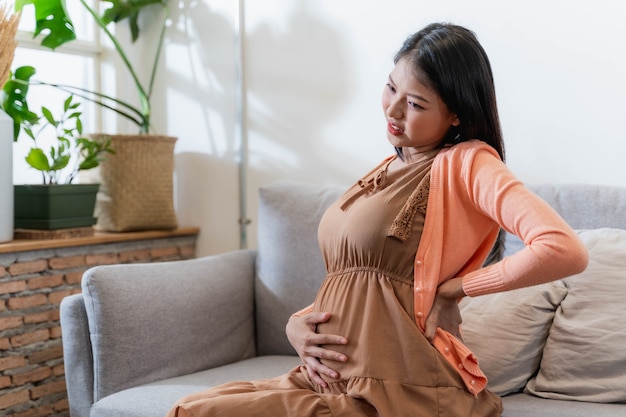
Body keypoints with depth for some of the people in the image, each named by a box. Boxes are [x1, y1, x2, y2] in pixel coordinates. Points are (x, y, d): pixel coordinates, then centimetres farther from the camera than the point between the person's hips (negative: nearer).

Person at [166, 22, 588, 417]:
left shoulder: (465, 163, -9)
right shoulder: (387, 169, 15)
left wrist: (453, 287, -15)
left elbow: (566, 251, -26)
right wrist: (297, 325, -2)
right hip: (332, 378, 8)